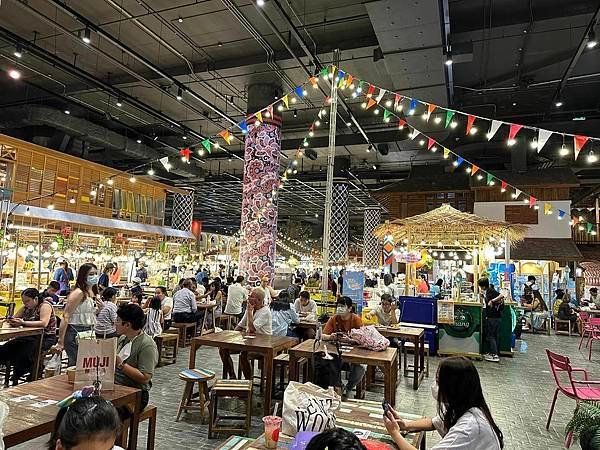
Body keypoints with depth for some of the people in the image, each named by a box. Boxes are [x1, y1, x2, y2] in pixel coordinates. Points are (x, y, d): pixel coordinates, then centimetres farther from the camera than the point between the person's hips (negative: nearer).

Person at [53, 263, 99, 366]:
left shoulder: (92, 293, 12)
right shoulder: (78, 293, -13)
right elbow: (66, 317, -17)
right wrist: (60, 342, -19)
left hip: (88, 333, 8)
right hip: (75, 333, -8)